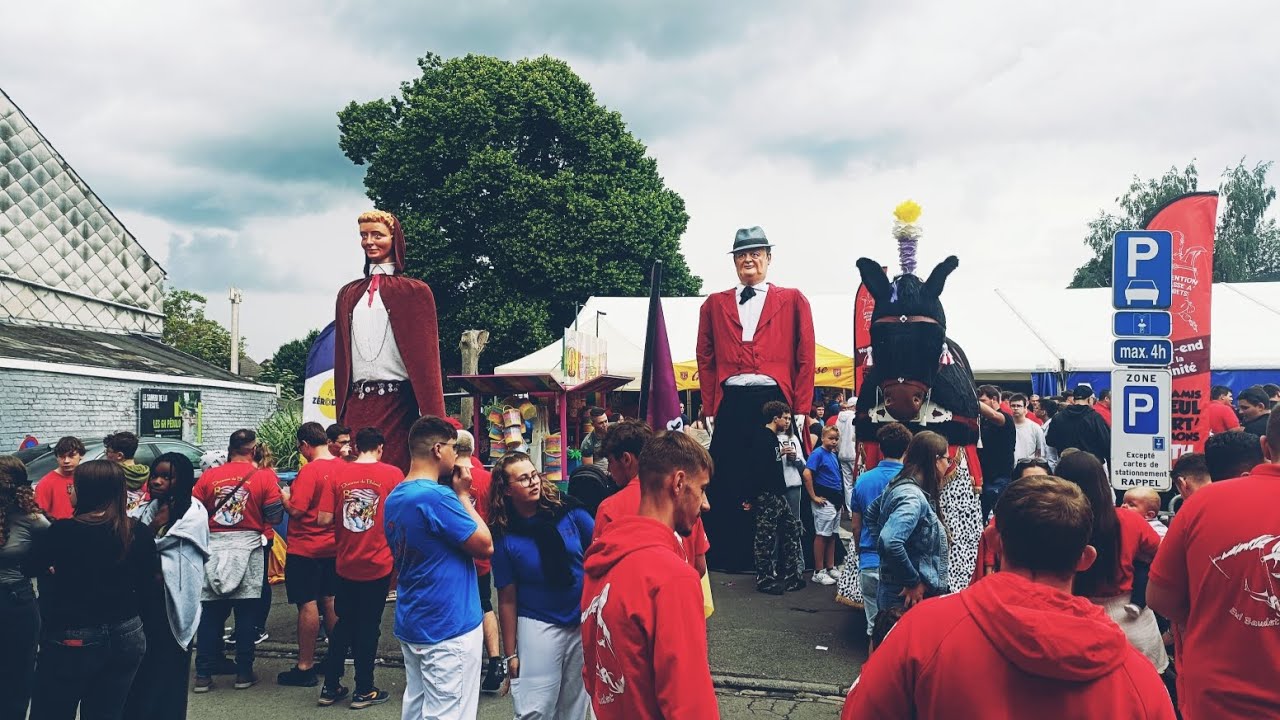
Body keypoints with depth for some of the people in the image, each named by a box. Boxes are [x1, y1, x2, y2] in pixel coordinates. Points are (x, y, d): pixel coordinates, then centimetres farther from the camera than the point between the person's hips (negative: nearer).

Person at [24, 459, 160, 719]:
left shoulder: (62, 531, -14)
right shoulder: (140, 532, -5)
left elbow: (30, 568, 4)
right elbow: (149, 584, 2)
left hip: (73, 641, -4)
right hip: (126, 637, 4)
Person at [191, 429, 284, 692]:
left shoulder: (208, 476, 0)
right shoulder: (265, 476, -7)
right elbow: (274, 516, -6)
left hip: (213, 548, 2)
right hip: (249, 546, -2)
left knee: (210, 614, 9)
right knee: (247, 613, 7)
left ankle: (203, 675, 11)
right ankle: (244, 673, 11)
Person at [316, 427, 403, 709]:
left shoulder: (339, 473, -4)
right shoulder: (392, 474, -9)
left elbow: (324, 519, -6)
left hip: (346, 564, 2)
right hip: (378, 565, -2)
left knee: (343, 624, 18)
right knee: (368, 627, 10)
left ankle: (330, 687, 22)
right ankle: (364, 691, 17)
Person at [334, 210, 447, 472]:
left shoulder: (414, 291, 4)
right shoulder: (349, 294, 17)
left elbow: (426, 356, -1)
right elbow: (341, 354, 17)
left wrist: (433, 419, -8)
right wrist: (341, 413, 11)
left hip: (396, 402, -4)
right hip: (357, 403, 4)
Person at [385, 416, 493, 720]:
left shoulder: (394, 498, 6)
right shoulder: (437, 496, -21)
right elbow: (486, 546, -15)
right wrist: (463, 494, -5)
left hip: (410, 625, 9)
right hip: (449, 628, -9)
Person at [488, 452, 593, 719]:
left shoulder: (569, 512, -5)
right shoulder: (504, 536, -8)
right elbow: (507, 599, -4)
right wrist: (511, 653, -2)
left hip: (584, 623, 3)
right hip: (538, 627, -2)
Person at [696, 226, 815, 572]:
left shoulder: (793, 300, 11)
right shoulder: (714, 304, 16)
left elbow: (805, 359, 5)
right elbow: (705, 360, 13)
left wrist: (800, 411, -3)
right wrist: (709, 410, 3)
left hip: (774, 401, -1)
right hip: (730, 405, 2)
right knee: (727, 485, 1)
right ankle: (727, 557, 11)